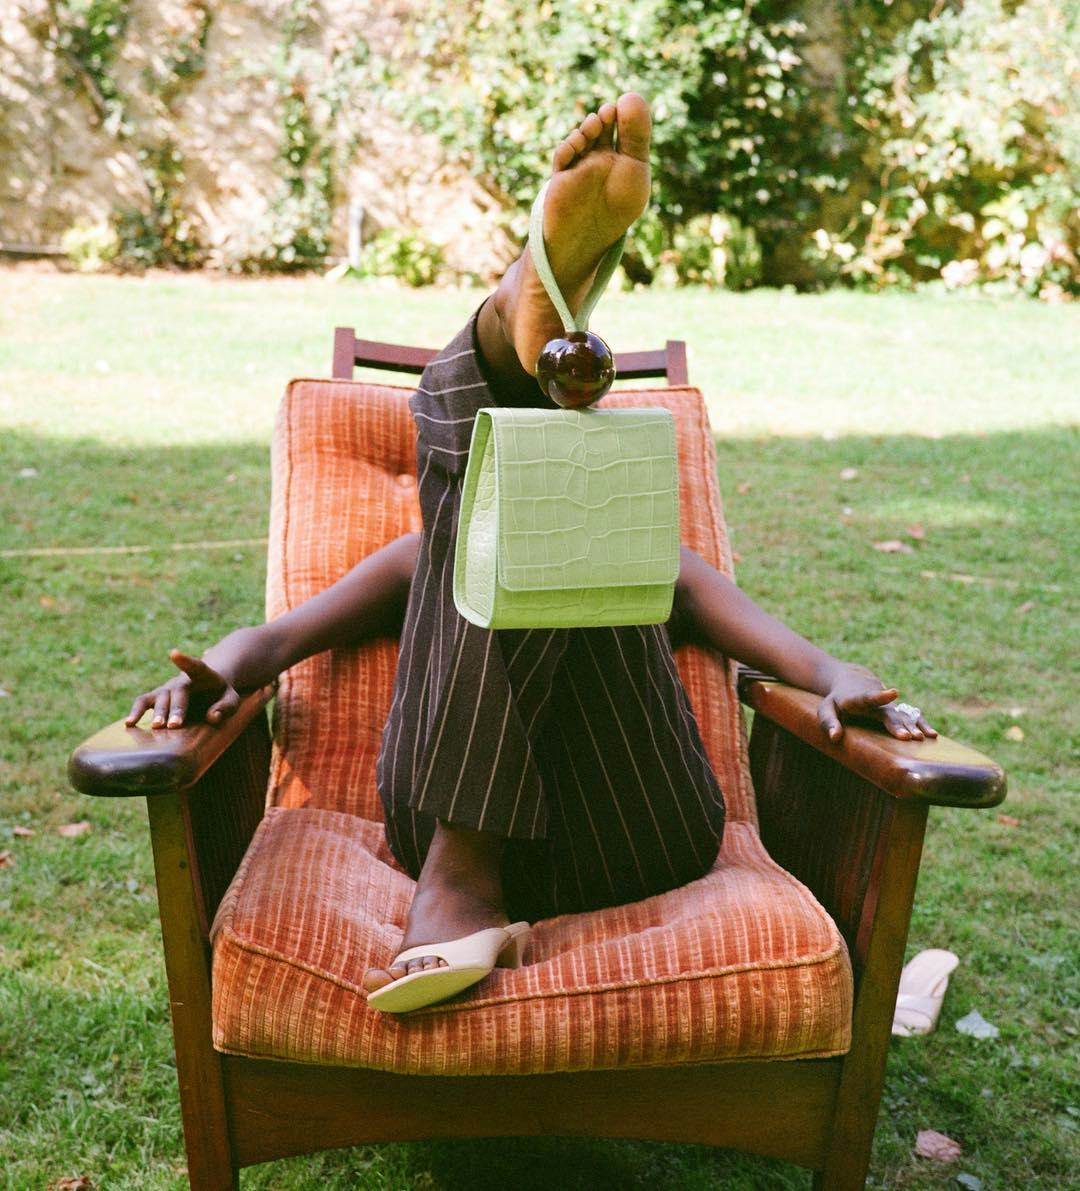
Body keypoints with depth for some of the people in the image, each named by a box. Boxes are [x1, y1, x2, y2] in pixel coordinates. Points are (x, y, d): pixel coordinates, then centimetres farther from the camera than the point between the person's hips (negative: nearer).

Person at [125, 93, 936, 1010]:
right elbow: (280, 634, 19)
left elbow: (764, 634, 14)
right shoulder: (425, 555, 35)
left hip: (634, 840, 1)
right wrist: (223, 669, -7)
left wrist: (836, 675, -11)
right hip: (458, 828, 0)